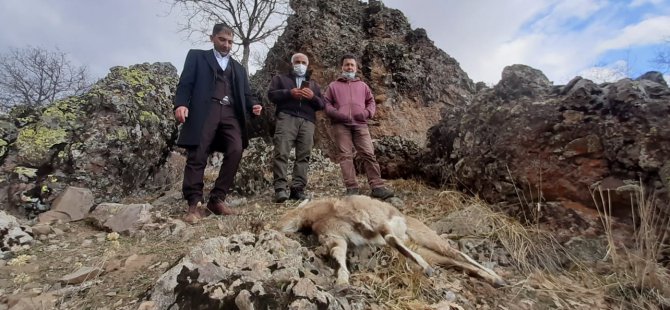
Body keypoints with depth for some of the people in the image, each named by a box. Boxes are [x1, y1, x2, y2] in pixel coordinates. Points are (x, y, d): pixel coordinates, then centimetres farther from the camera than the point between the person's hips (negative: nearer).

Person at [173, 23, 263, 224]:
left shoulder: (238, 68, 30)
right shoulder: (197, 56, 19)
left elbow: (245, 94, 23)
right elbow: (185, 83, 7)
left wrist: (253, 105, -1)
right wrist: (180, 104, -13)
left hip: (230, 114, 3)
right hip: (204, 112, -2)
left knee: (236, 151, -17)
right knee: (197, 156, -10)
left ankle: (217, 199, -8)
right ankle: (194, 204, -3)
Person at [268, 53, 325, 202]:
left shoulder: (314, 84, 32)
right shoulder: (280, 78, 25)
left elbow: (322, 105, 21)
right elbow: (271, 94, 8)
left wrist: (313, 97, 0)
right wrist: (290, 93, -7)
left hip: (307, 121, 3)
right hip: (286, 118, -2)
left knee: (303, 156, -9)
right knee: (281, 153, -16)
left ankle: (298, 189, -10)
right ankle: (280, 188, -18)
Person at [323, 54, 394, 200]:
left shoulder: (362, 85, 27)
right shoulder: (333, 86, 21)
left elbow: (371, 101, 23)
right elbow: (326, 103, 12)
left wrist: (368, 112, 1)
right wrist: (336, 113, -8)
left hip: (360, 124, 1)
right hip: (340, 125, -1)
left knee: (369, 154, -9)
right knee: (345, 156, -9)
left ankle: (377, 187, -11)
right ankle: (352, 188, -9)